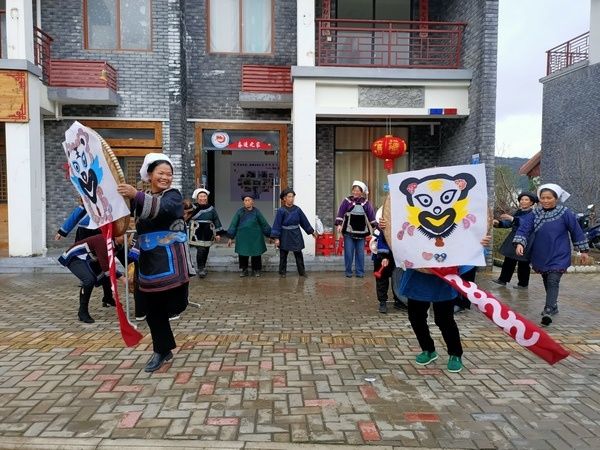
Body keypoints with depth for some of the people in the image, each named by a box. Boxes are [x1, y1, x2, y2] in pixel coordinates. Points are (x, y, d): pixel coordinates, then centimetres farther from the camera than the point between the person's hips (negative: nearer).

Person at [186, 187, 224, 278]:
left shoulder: (211, 208, 7)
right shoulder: (193, 208, -2)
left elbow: (216, 221, 7)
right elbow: (187, 220, -4)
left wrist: (218, 233, 4)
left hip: (208, 234, 3)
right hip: (197, 234, -3)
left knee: (205, 252, 9)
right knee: (200, 250, -15)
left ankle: (203, 268, 25)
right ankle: (200, 269, -6)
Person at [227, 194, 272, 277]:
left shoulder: (256, 212, -1)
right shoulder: (240, 212, -2)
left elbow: (264, 224, 6)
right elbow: (233, 224, 2)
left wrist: (269, 235, 9)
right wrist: (231, 238, 1)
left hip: (255, 238, 0)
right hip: (243, 238, 0)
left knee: (256, 254, 4)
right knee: (243, 254, 2)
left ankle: (256, 270, 20)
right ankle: (244, 270, 19)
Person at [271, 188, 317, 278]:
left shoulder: (297, 209, 0)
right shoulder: (281, 211, -10)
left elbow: (304, 221, 9)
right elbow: (277, 224, -10)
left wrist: (312, 231, 15)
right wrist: (276, 238, -14)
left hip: (296, 235, 2)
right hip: (285, 236, -2)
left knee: (298, 254, 5)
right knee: (283, 255, 8)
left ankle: (302, 271, 16)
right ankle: (282, 272, 20)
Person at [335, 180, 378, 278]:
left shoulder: (366, 203, 6)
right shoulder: (347, 201, 0)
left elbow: (371, 215, 5)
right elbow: (341, 213, -6)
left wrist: (375, 226, 0)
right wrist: (339, 224, -16)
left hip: (361, 232, 2)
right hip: (349, 231, -2)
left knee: (360, 253, 5)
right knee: (348, 252, 1)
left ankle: (360, 272, 14)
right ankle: (348, 271, 12)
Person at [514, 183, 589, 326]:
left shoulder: (565, 214, -8)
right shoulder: (535, 214, -3)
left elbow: (576, 231, 0)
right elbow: (524, 228, -12)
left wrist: (583, 250, 4)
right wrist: (519, 243, -29)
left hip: (558, 256, -4)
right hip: (541, 256, 4)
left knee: (553, 282, -14)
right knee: (546, 281, 17)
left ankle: (548, 311, -20)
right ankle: (553, 306, 35)